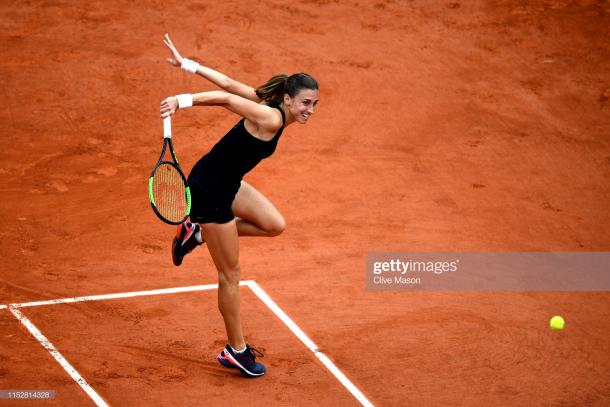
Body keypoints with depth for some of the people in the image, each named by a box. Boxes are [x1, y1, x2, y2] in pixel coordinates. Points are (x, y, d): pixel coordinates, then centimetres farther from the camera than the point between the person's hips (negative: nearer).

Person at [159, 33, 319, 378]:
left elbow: (230, 85, 1)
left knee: (275, 225, 11)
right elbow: (225, 98, -30)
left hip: (228, 184, 9)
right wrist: (184, 101, -38)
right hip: (209, 191, -9)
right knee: (231, 274, 2)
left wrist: (188, 65, 1)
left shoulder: (272, 107, 1)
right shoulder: (270, 119, -26)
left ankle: (198, 233, 18)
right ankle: (236, 350, 17)